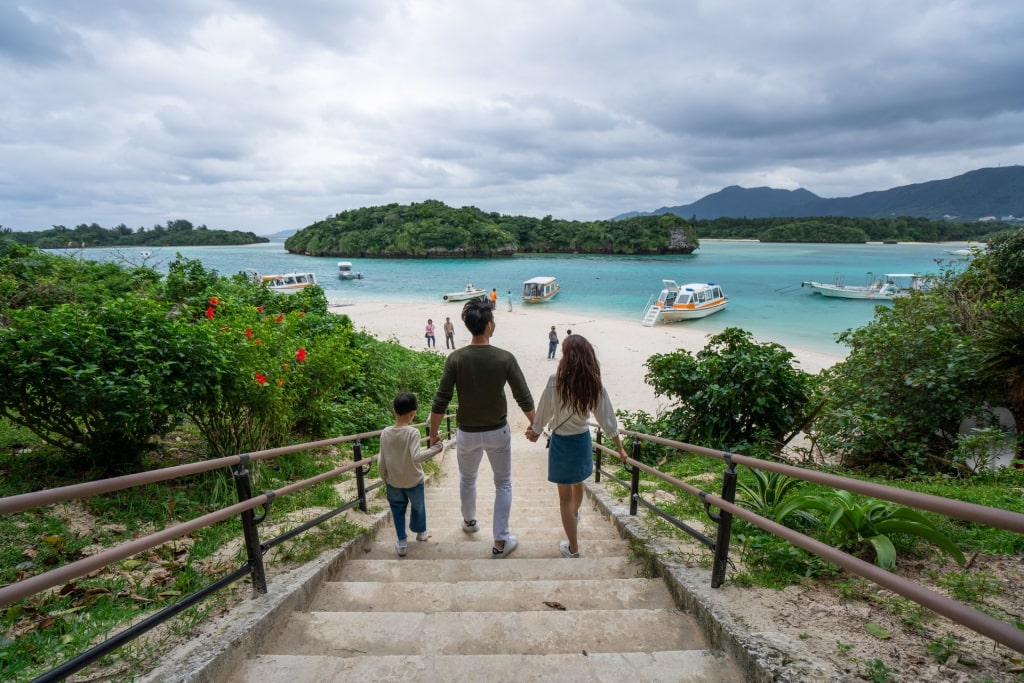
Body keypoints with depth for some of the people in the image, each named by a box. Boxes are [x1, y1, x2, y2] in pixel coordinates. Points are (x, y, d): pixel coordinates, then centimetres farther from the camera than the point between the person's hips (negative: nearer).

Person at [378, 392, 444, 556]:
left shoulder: (385, 432, -9)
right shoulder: (412, 432, -22)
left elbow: (381, 462, -3)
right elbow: (416, 457, -33)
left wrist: (384, 478, 11)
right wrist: (435, 448, -25)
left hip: (393, 482, 2)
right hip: (413, 481, -2)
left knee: (398, 510, 20)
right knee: (418, 506, 22)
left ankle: (402, 543, 23)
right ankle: (421, 532, 43)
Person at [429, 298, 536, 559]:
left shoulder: (455, 359, -15)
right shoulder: (505, 358, -16)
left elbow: (440, 402, -13)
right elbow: (524, 399, -10)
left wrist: (433, 433, 2)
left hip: (467, 432, 1)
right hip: (497, 431, -1)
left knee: (467, 479, 26)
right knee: (503, 484, 17)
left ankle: (469, 521, 50)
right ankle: (501, 541, 20)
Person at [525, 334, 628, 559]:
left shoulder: (556, 381, -22)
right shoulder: (594, 383, -11)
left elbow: (543, 412, -11)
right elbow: (607, 418, -5)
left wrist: (534, 430, 8)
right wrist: (619, 447, 6)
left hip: (562, 441, -5)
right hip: (583, 439, 5)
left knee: (565, 496, 10)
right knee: (578, 484, 31)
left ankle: (573, 548, 21)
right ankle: (575, 515, 60)